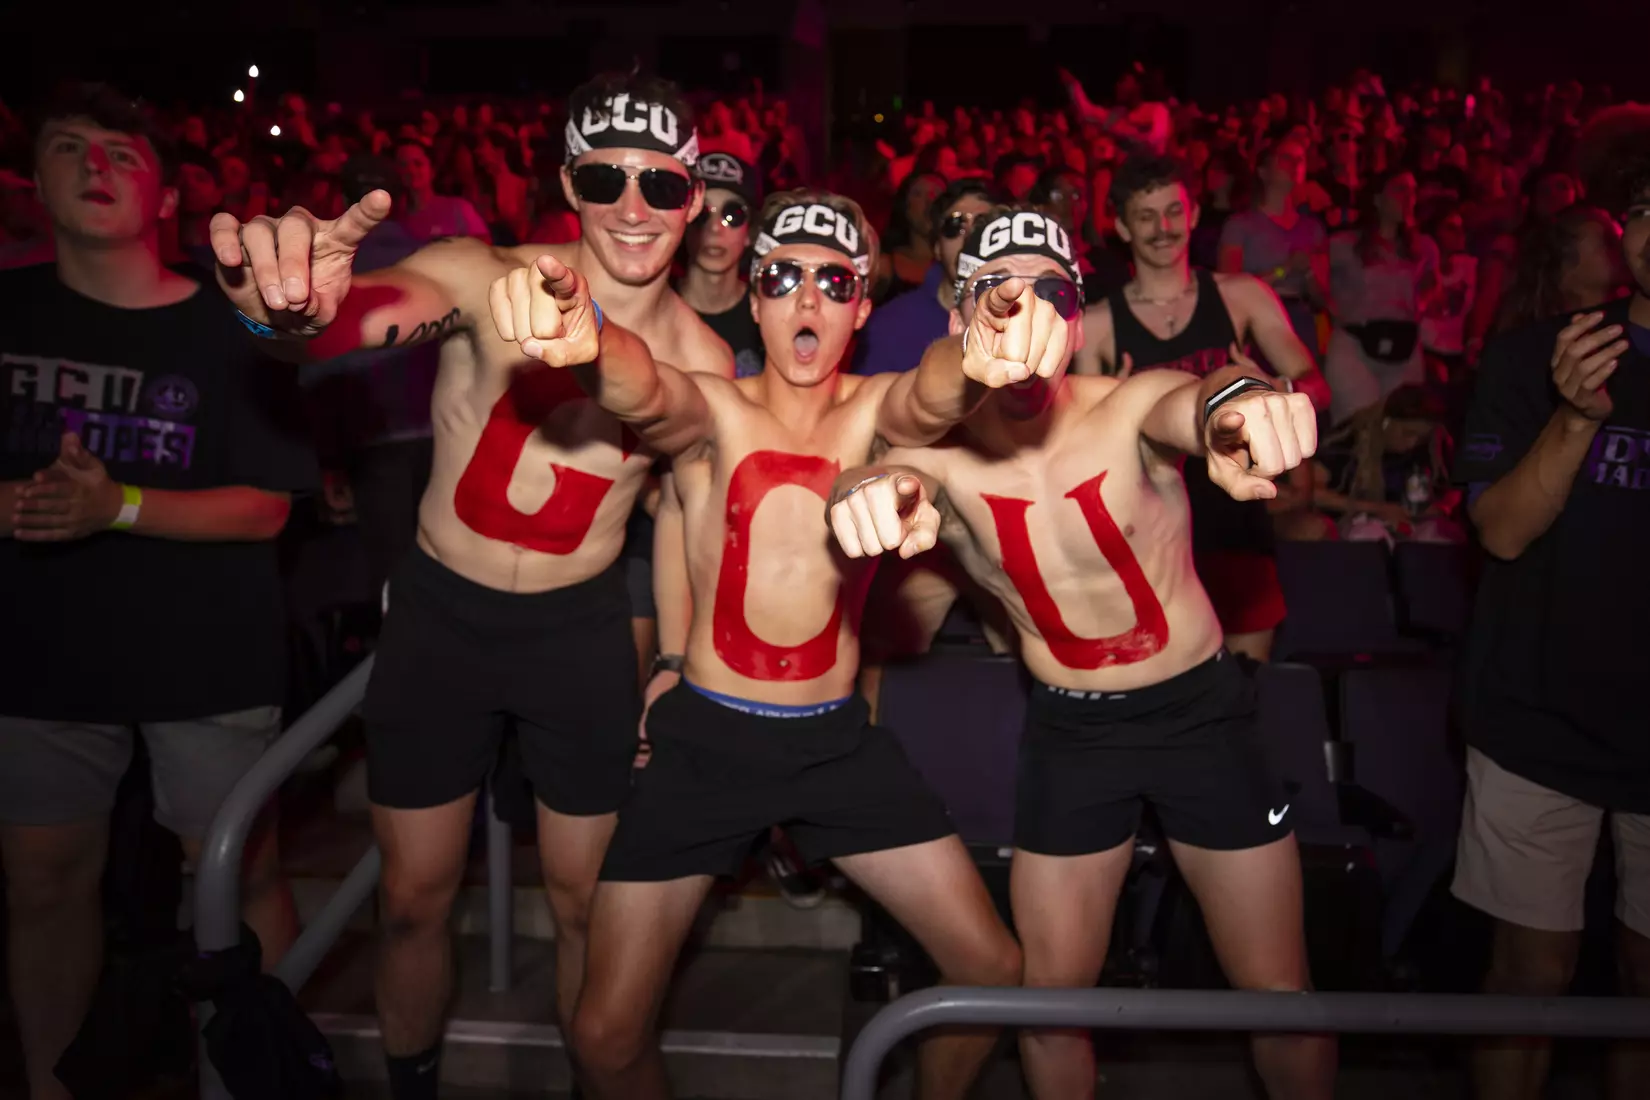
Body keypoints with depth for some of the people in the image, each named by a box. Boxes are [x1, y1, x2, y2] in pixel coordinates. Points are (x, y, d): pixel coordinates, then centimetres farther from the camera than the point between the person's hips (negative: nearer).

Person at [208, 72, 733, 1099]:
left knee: (584, 899, 14)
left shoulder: (702, 358, -6)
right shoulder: (486, 279, -15)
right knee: (415, 898, 13)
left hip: (585, 631, 1)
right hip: (440, 616, -1)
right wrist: (295, 307, -60)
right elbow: (370, 309, -37)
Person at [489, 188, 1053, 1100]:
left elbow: (930, 398, -27)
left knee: (994, 971, 4)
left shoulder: (877, 414, -2)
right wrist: (586, 341, -55)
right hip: (705, 739, -1)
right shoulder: (712, 415, -5)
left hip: (838, 739, 2)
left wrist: (975, 358, -53)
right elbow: (645, 394, -30)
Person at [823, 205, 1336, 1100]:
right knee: (1048, 998, 11)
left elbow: (1190, 398, -42)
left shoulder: (1130, 408, -19)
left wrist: (1234, 398, -67)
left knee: (1281, 999, 8)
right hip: (1067, 731, 2)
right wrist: (875, 488, -62)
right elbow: (898, 476, -36)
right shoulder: (942, 457, -13)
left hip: (1202, 711, -1)